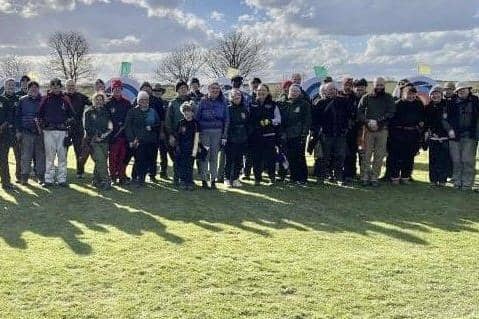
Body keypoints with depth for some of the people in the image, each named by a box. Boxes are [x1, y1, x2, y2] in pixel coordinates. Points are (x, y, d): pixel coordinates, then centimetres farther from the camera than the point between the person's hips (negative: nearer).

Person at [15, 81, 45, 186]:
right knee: (26, 156, 0)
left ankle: (41, 177, 9)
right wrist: (18, 130, 3)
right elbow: (18, 116, 9)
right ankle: (24, 177, 7)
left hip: (40, 132, 0)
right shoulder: (22, 100, 8)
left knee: (40, 155, 2)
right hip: (26, 132, 0)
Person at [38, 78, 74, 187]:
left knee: (62, 156, 1)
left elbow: (72, 114, 15)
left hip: (62, 131, 1)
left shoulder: (65, 99, 10)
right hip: (49, 131, -1)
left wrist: (68, 122, 0)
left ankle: (62, 179, 7)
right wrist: (43, 123, 0)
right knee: (49, 156, 0)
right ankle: (49, 179, 3)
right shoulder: (46, 99, 8)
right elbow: (40, 114, 12)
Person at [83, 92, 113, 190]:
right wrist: (95, 136, -8)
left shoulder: (106, 112, 15)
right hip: (93, 141, -4)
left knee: (100, 162, 5)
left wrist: (105, 134, -5)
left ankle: (96, 181, 19)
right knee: (101, 160, -17)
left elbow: (110, 126, 13)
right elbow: (86, 126, 1)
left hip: (104, 140, 4)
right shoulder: (88, 112, 7)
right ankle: (105, 181, -19)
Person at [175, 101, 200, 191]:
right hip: (181, 149, 3)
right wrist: (177, 147, 9)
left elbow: (196, 138, -4)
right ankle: (183, 182, 10)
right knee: (181, 166, 2)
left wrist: (195, 150, -10)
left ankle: (190, 183, 4)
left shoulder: (195, 123, -2)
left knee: (189, 166, -4)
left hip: (190, 149, -3)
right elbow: (177, 136, 13)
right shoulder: (181, 123, 8)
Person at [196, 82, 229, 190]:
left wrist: (224, 136, 2)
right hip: (204, 131, -2)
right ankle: (204, 180, 4)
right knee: (204, 156, -3)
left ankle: (213, 180, 9)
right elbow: (197, 118, 3)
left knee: (214, 156, 4)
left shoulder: (222, 103, 9)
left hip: (217, 132, 2)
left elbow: (226, 120, 9)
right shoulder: (203, 102, 3)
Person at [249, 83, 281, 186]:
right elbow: (249, 119, 14)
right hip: (255, 135, 2)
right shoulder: (253, 105, 10)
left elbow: (278, 119, 3)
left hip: (269, 135, -2)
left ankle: (272, 178, 10)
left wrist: (269, 121, -14)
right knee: (256, 157, 2)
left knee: (270, 157, -2)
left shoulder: (273, 105, 4)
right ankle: (257, 178, 12)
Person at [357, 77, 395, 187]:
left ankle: (374, 177, 8)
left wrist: (378, 121, -14)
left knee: (379, 155, 1)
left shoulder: (388, 98, 9)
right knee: (367, 154, -3)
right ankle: (365, 177, 3)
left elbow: (390, 113, -2)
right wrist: (368, 121, -16)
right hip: (368, 129, -1)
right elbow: (359, 112, 2)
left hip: (382, 130, 1)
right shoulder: (366, 98, 8)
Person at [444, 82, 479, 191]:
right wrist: (449, 130, -7)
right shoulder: (452, 103, 7)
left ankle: (467, 184, 2)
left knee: (468, 160, -4)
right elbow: (446, 118, 6)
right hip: (454, 136, 1)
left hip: (469, 136, -1)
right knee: (456, 160, 6)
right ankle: (457, 182, 16)